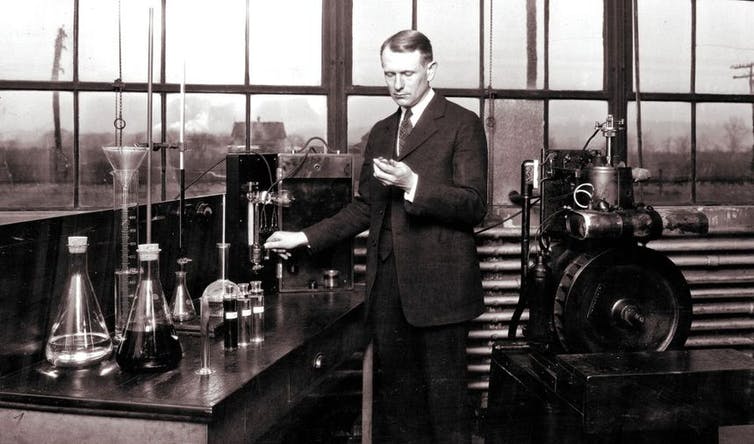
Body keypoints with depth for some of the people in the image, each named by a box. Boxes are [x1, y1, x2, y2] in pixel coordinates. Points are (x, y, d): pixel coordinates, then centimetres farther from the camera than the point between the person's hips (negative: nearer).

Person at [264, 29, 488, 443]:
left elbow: (474, 205, -10)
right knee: (393, 394, 10)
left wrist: (413, 184, -22)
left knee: (444, 392, 1)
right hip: (387, 285, 6)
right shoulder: (380, 132, 18)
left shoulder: (463, 124, -1)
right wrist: (305, 237, 11)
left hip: (437, 285, -5)